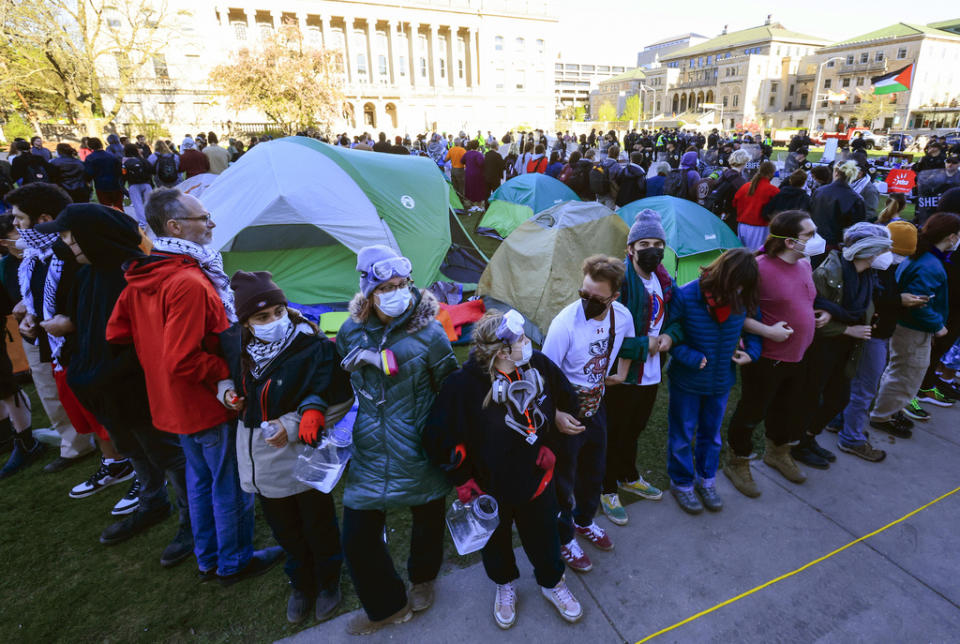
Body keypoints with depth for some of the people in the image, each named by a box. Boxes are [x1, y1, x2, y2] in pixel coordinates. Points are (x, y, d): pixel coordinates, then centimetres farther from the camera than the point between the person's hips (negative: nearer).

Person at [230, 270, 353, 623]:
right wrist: (227, 392, -6)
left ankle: (328, 582, 44)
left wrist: (292, 427, -26)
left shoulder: (315, 348, -22)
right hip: (263, 462, 5)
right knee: (286, 531, 23)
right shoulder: (243, 351, -4)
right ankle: (301, 584, 47)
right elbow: (234, 386, 17)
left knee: (319, 527, 17)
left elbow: (338, 400, -20)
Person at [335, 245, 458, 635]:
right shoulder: (351, 332, -3)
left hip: (420, 451, -2)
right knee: (357, 537, 6)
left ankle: (423, 578, 55)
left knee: (427, 517, 19)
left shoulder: (428, 332, -13)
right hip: (370, 453, 3)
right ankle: (386, 606, 37)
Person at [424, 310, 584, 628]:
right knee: (496, 541, 24)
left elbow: (566, 403, 4)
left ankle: (551, 582, 56)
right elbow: (439, 438, -17)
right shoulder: (464, 384, -28)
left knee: (544, 536, 24)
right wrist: (461, 480, -12)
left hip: (536, 479, 3)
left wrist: (550, 444, -1)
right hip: (490, 488, -2)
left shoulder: (539, 365, -16)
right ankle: (505, 584, 57)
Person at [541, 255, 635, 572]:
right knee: (563, 479, 13)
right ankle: (565, 538, 39)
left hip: (596, 406, 6)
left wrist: (621, 376, 7)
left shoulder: (622, 316, -13)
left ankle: (584, 521, 54)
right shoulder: (565, 323, -30)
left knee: (594, 471, 26)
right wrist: (556, 415, -31)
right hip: (567, 414, -6)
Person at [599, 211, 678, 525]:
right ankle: (607, 490, 33)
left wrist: (669, 336, -6)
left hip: (651, 374, 7)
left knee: (634, 429, 26)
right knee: (614, 434, 11)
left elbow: (678, 318, 16)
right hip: (622, 375, -7)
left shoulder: (664, 281, 2)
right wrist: (644, 345, -20)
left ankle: (628, 477, 50)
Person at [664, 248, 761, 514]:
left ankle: (706, 480, 43)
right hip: (687, 382, -4)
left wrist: (751, 352, -6)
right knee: (682, 435, 12)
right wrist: (693, 359, -21)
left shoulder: (742, 298, -10)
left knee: (711, 433, 21)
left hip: (721, 381, 4)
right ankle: (682, 483, 33)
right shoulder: (686, 296, -22)